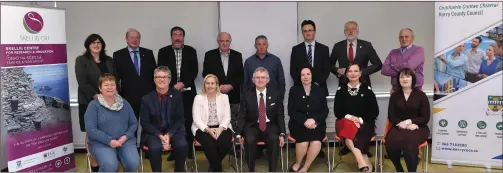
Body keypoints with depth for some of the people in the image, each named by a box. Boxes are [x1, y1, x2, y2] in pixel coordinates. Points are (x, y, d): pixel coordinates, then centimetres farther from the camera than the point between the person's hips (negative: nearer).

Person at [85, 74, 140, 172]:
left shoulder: (124, 103, 12)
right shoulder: (94, 105, 0)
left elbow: (134, 123, 10)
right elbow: (90, 129, -8)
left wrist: (125, 137, -9)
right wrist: (109, 141, -16)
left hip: (125, 140, 3)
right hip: (101, 143, -3)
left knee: (134, 163, -23)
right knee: (110, 165, -31)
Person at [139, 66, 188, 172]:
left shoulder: (177, 95, 1)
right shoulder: (146, 99, -2)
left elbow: (180, 119, -1)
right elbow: (145, 123, -3)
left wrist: (169, 135, -16)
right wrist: (160, 135, -18)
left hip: (173, 130, 1)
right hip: (153, 132, -1)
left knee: (183, 145, -28)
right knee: (155, 148, -32)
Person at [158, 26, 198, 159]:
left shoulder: (191, 51, 8)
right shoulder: (163, 52, 5)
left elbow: (194, 71, 1)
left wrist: (183, 83, -12)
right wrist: (173, 86, -10)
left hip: (187, 92, 1)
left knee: (188, 121, 1)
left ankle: (189, 149, 12)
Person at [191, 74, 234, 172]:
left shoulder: (224, 97, 7)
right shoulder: (198, 98, 2)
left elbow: (227, 117, 2)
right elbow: (197, 119, -5)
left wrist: (220, 129, -17)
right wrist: (208, 130, -20)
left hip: (221, 128, 2)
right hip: (203, 129, -2)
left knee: (226, 143, -28)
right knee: (209, 145, -32)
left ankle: (214, 165, 1)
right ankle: (218, 168, -8)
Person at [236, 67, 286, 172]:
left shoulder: (275, 94, 2)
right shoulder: (247, 95, 0)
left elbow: (280, 115, 4)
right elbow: (242, 116, 1)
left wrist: (282, 134, -9)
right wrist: (238, 134, -12)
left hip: (270, 126, 1)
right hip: (253, 126, 0)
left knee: (274, 139, -32)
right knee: (250, 140, -33)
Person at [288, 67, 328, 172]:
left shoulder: (320, 90, 10)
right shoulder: (294, 90, 7)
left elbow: (325, 111, 5)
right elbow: (291, 111, -1)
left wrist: (314, 120, -14)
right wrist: (305, 121, -16)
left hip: (316, 123, 1)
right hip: (298, 123, -1)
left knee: (316, 142, -29)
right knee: (303, 142, -30)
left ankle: (305, 168, -10)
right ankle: (297, 164, -2)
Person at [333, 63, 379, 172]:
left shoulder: (367, 89, 5)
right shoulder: (341, 90, 7)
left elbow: (375, 112, 3)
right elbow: (337, 111, 5)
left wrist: (360, 120, -13)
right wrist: (348, 117, -15)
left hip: (364, 123, 0)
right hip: (345, 122, 1)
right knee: (348, 127, -35)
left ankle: (362, 163, -31)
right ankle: (366, 163, -40)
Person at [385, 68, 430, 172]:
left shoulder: (421, 95, 3)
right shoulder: (394, 95, 11)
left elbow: (425, 118, 0)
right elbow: (391, 116, 7)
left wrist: (409, 122, -14)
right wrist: (401, 123, -13)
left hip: (418, 127, -2)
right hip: (399, 127, 2)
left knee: (409, 142, -37)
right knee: (390, 141, -32)